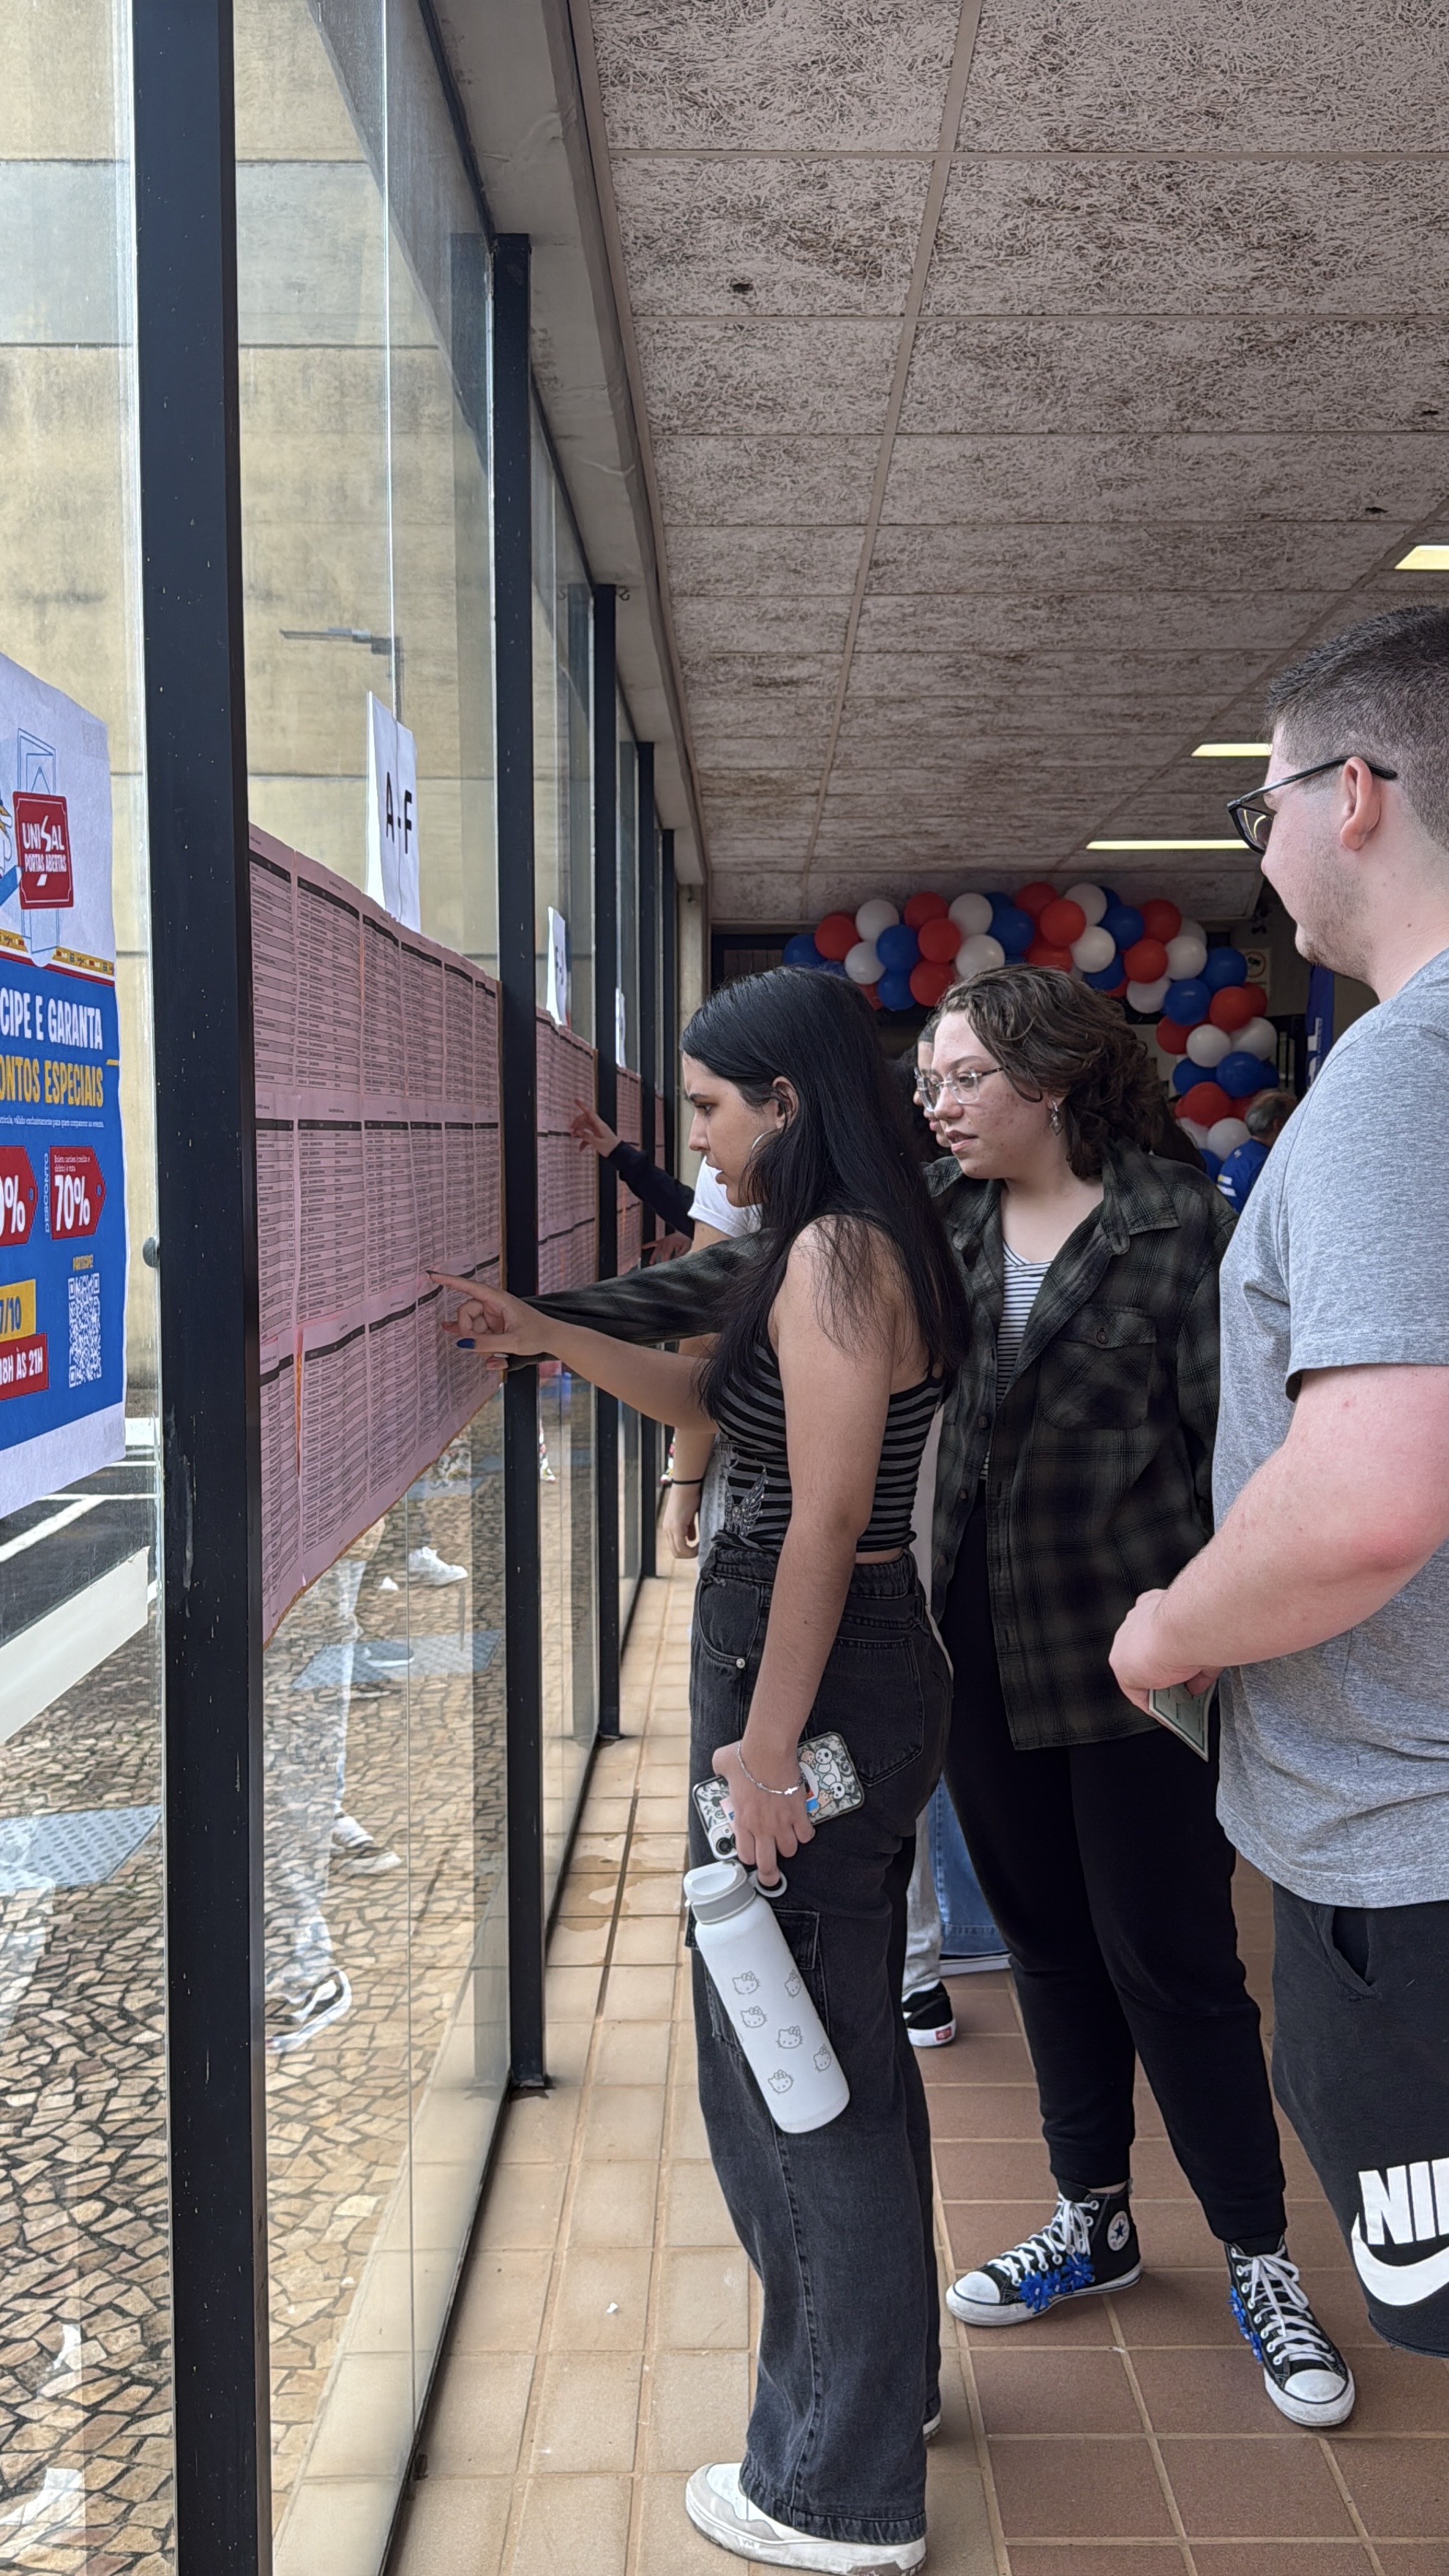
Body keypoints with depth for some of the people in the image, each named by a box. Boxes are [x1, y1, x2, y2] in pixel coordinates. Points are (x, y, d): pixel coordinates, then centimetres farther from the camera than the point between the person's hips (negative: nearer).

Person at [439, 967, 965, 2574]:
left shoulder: (836, 1254, -19)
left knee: (785, 2062, 4)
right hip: (866, 1673, 10)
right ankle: (881, 2368, 43)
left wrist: (766, 1745, -20)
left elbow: (828, 1519, -23)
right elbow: (721, 1404, 22)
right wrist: (554, 1340, 18)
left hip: (816, 1682, -10)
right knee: (845, 2036, 23)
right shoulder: (843, 1249, 12)